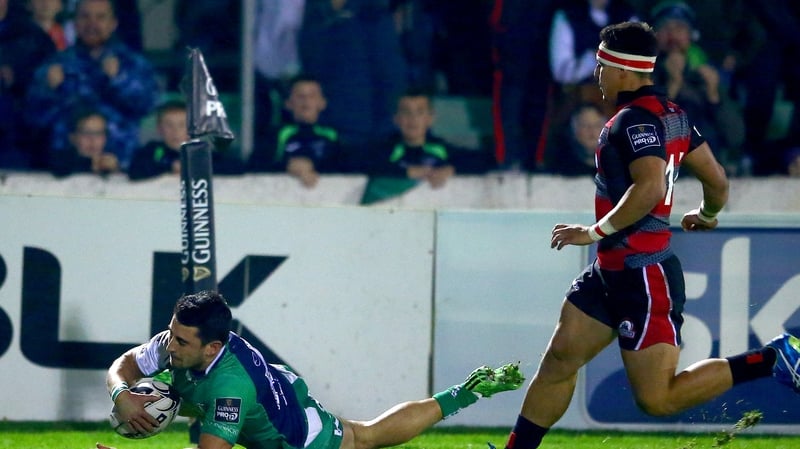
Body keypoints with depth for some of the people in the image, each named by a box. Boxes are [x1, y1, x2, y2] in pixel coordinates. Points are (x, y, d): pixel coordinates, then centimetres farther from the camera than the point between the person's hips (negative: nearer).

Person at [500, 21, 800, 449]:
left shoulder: (635, 119, -18)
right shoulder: (669, 114, 10)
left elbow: (651, 188, -31)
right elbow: (716, 178, 16)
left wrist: (596, 232, -22)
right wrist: (707, 215, 38)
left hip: (643, 277, -10)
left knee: (657, 398, -8)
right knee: (559, 361, 9)